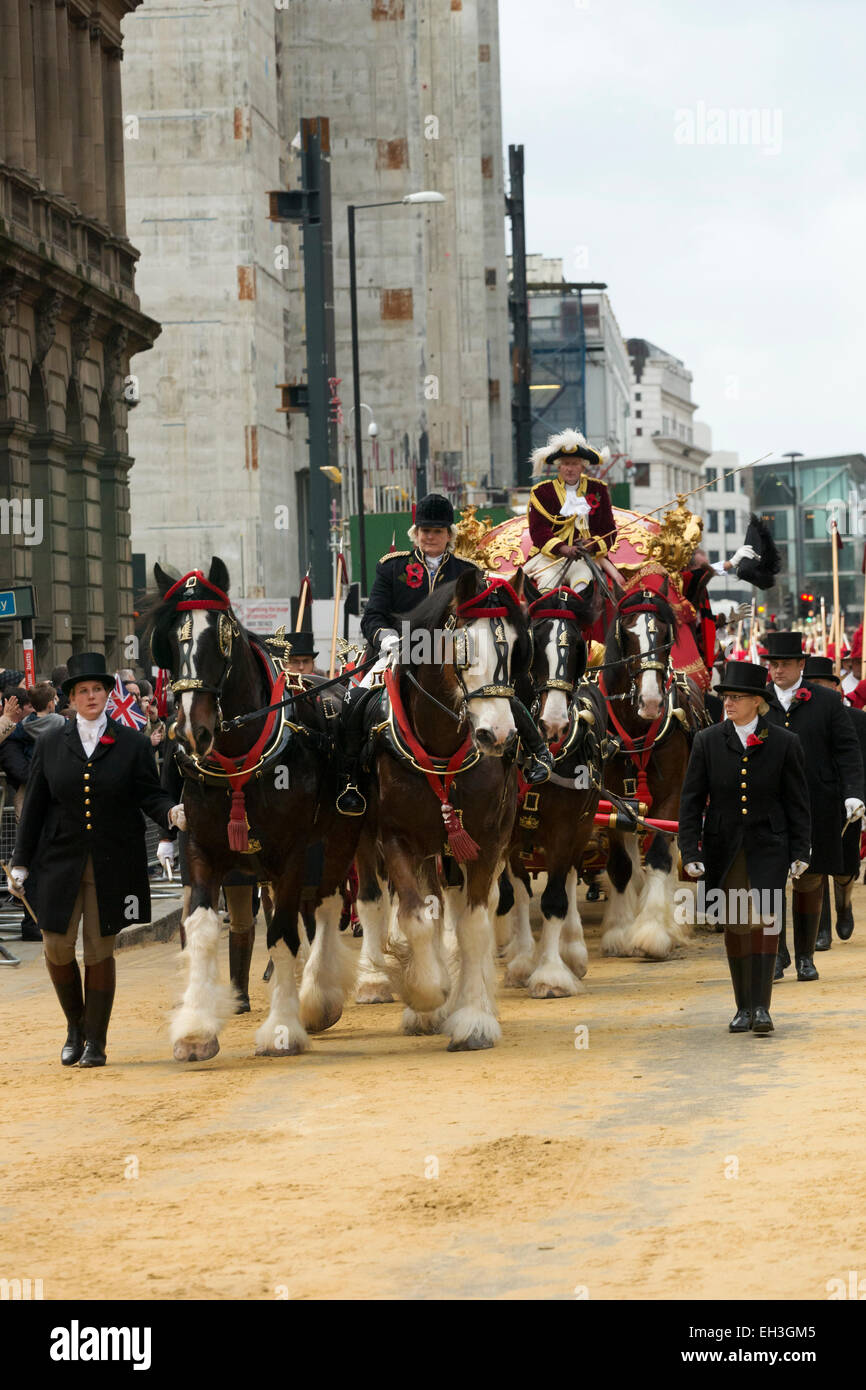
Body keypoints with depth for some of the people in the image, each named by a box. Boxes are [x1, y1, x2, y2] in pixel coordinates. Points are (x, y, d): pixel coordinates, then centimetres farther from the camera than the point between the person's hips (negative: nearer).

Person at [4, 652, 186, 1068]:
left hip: (112, 866, -1)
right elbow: (34, 807, 7)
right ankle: (75, 1025, 24)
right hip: (61, 862, 1)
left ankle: (95, 1041, 13)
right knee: (57, 948, -1)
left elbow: (151, 796, 0)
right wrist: (20, 863, 5)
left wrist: (172, 813, -23)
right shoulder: (51, 745, 6)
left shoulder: (133, 745, 3)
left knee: (100, 951, 3)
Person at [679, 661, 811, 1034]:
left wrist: (799, 851, -2)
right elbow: (691, 800, 0)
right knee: (735, 924, 9)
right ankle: (743, 1007, 19)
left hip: (767, 845, -2)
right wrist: (690, 852, -8)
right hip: (723, 846, 2)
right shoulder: (707, 741, 0)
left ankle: (761, 1006, -15)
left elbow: (797, 802, 2)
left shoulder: (784, 742, -2)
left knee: (765, 918, -15)